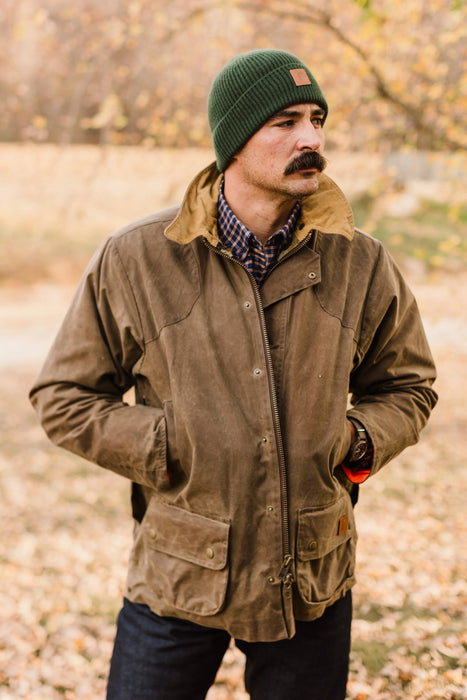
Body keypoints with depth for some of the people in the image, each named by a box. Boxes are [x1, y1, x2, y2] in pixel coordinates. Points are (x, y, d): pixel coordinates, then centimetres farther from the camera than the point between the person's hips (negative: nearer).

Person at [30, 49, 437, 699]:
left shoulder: (361, 264, -2)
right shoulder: (134, 259, -8)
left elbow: (406, 386, 13)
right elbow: (62, 395, 0)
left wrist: (355, 440, -6)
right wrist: (172, 448, -11)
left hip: (313, 587, 2)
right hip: (178, 578, -2)